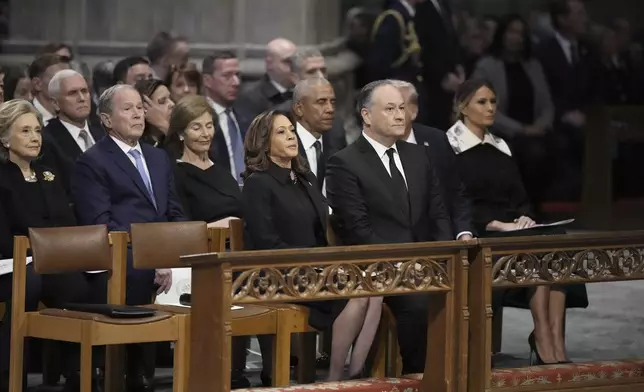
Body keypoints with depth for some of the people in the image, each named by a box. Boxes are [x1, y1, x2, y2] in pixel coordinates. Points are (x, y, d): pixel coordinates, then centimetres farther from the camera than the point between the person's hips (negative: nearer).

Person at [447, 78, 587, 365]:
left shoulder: (501, 148, 20)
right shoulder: (450, 148, -1)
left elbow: (520, 197, 18)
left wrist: (524, 218, -5)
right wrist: (497, 224, -18)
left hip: (513, 229, 6)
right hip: (476, 235, -6)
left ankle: (555, 339, -36)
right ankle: (543, 341, -30)